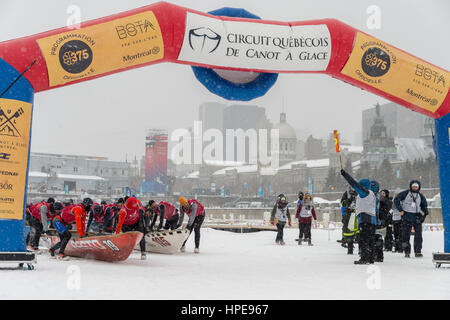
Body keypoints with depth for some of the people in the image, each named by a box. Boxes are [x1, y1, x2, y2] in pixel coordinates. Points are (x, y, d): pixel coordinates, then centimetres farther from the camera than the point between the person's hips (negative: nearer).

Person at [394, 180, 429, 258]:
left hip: (417, 217, 2)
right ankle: (407, 252, 8)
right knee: (406, 235, 0)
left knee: (418, 235, -5)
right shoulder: (405, 193, 2)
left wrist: (425, 211, 0)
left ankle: (418, 251, 0)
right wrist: (400, 210, -5)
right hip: (406, 216, -2)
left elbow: (424, 205, 22)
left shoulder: (420, 196, 12)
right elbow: (396, 200, 1)